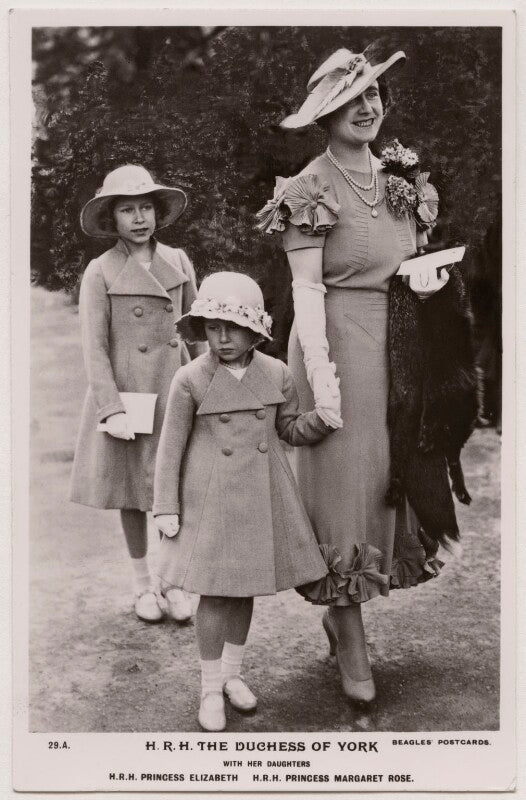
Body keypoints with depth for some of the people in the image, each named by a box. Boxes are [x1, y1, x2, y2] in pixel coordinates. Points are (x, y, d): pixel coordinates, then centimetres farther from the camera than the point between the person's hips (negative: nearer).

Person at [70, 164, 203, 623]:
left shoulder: (179, 263, 4)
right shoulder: (100, 272, -5)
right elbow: (94, 349, -8)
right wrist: (112, 410, -15)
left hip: (174, 393, 2)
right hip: (125, 395, -2)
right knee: (132, 491, 8)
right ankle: (143, 584, 25)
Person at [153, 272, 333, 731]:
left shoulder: (276, 374, 0)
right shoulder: (190, 380, -9)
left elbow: (291, 430, 10)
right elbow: (171, 447, -4)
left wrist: (323, 418, -10)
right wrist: (166, 508, -5)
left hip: (263, 499, 3)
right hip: (211, 500, -3)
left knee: (245, 589, 14)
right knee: (215, 594, 2)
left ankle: (232, 672, 34)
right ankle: (210, 688, 20)